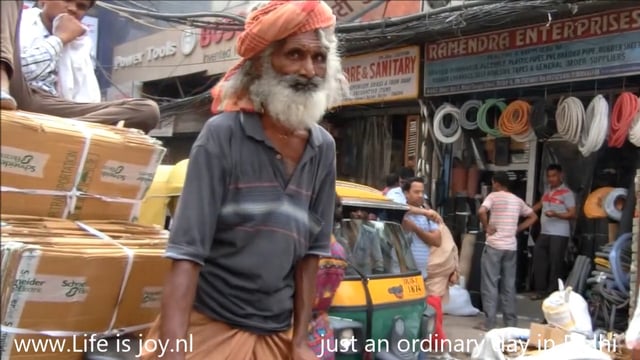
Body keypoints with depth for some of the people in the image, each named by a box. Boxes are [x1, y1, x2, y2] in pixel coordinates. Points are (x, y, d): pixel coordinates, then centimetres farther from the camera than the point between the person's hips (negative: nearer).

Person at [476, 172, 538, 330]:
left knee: (490, 284, -1)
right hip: (511, 247, 5)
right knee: (509, 285, 12)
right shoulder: (517, 200, 12)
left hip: (494, 245, -5)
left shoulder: (493, 196, -5)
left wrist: (486, 227, -8)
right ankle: (511, 321, 16)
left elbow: (481, 211, -22)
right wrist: (517, 229, 15)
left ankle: (489, 322, -2)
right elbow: (533, 217, 21)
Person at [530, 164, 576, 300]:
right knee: (539, 261, 5)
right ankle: (540, 290, 13)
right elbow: (540, 205, 32)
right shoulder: (547, 191, 16)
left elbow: (572, 214, -12)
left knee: (555, 263, -5)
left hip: (560, 234, -7)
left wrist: (556, 214, -25)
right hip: (544, 233, 7)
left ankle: (553, 292, 1)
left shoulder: (566, 193, -6)